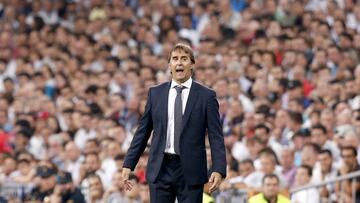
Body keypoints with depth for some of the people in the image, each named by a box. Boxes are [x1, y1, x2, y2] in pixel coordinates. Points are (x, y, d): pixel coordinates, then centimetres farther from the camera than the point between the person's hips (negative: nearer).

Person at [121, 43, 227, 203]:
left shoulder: (206, 96, 1)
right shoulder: (155, 93, 9)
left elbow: (216, 136, -3)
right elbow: (142, 132, 11)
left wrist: (218, 169, -15)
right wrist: (128, 164, 6)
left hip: (191, 171, -2)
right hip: (160, 170, 2)